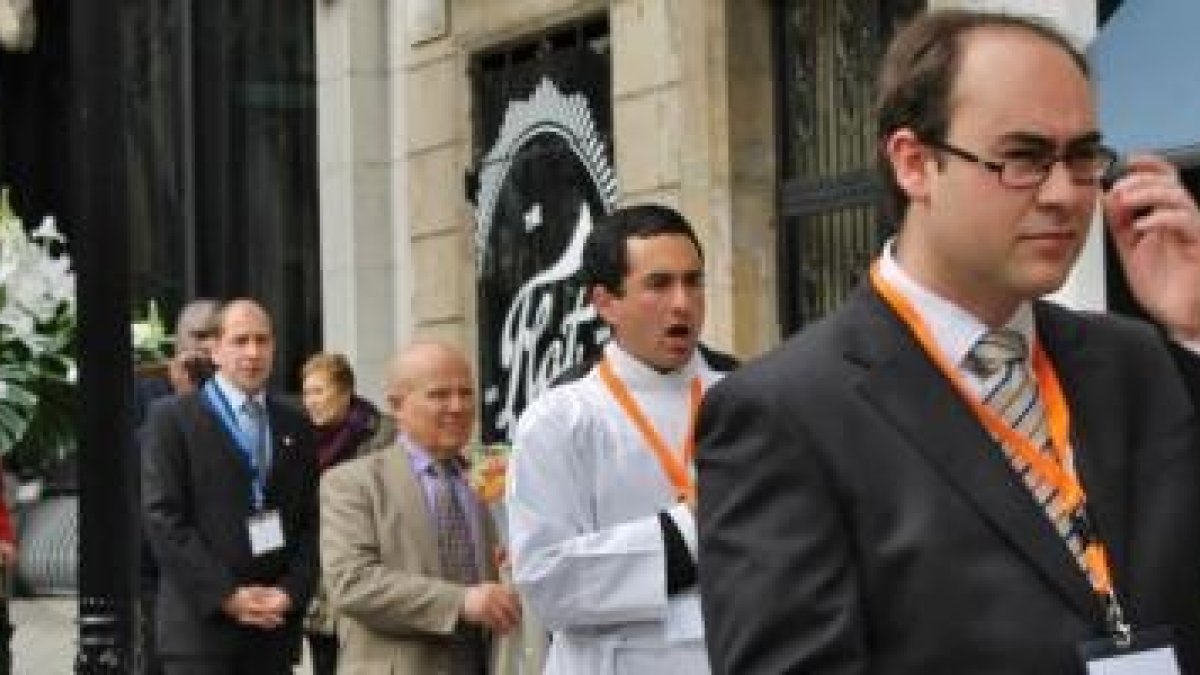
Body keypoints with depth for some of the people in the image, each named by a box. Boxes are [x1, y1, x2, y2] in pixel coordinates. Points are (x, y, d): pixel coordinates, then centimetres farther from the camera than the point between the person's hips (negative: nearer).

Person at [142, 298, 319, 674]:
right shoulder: (172, 418, 0)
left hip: (275, 628, 4)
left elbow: (312, 520, 12)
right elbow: (163, 518, -8)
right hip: (201, 622, -4)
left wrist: (292, 591, -5)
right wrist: (226, 595, -13)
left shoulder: (295, 427, 14)